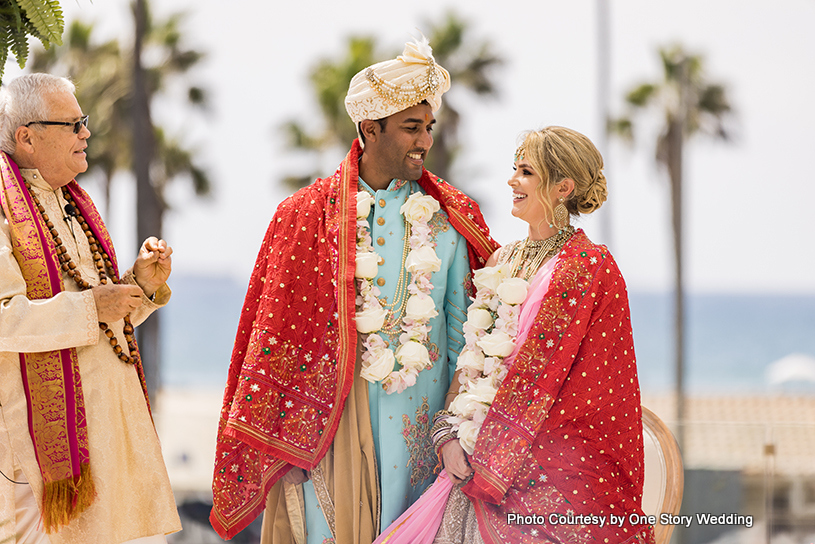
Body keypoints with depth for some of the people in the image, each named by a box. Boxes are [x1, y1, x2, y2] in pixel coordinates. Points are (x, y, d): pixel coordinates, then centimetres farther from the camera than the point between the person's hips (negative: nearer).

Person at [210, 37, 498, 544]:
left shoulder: (452, 218, 6)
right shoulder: (306, 215, 1)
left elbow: (464, 334, 6)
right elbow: (275, 334, 3)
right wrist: (266, 440, 0)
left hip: (421, 419, 2)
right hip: (329, 417, -1)